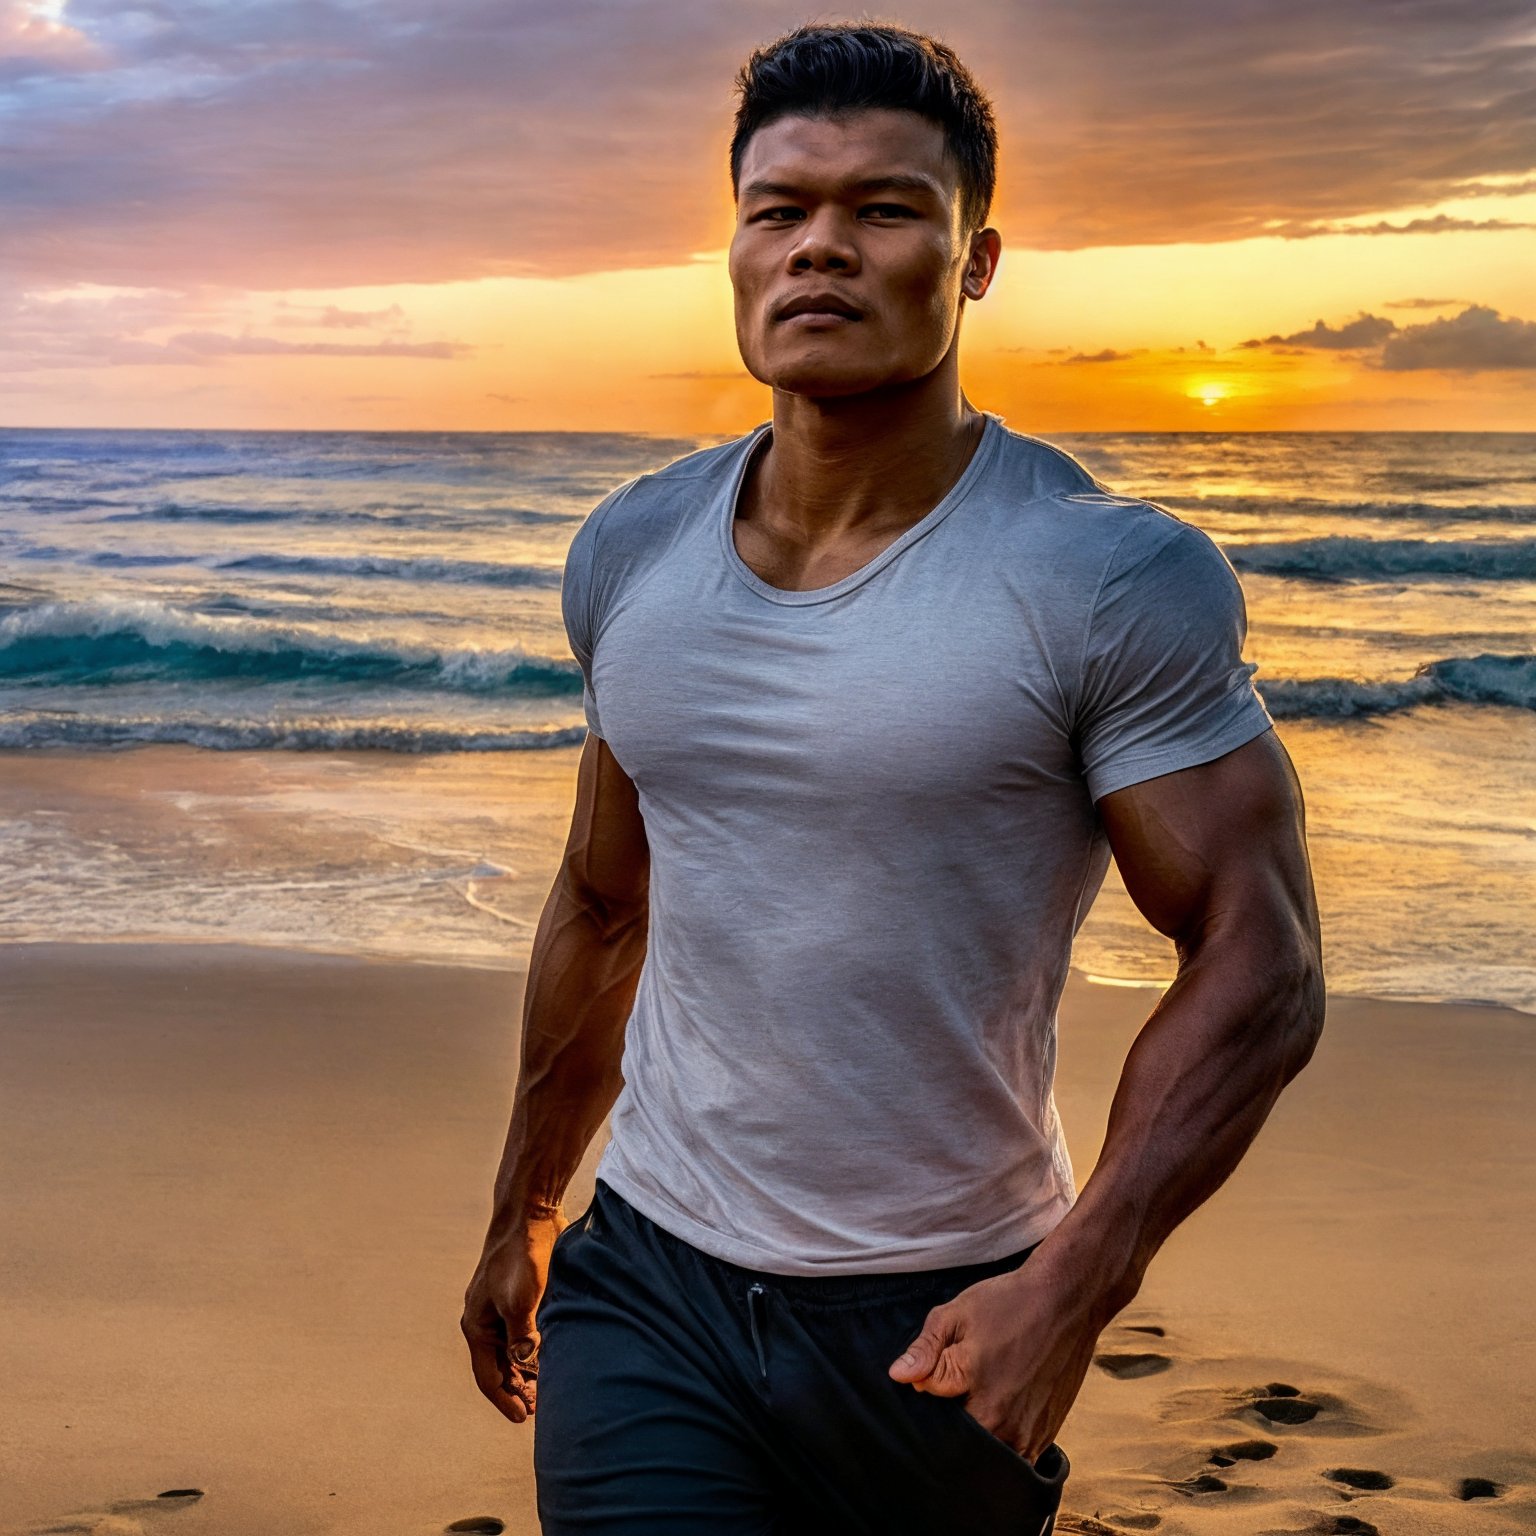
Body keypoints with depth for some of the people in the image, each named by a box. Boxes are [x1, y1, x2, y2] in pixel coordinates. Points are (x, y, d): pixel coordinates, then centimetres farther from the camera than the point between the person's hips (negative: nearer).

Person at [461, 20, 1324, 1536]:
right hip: (646, 1287, 3)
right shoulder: (630, 555, 2)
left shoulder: (1112, 583, -13)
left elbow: (1258, 970, -13)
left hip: (939, 1322, -2)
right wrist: (520, 1213, 18)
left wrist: (1074, 1286, -23)